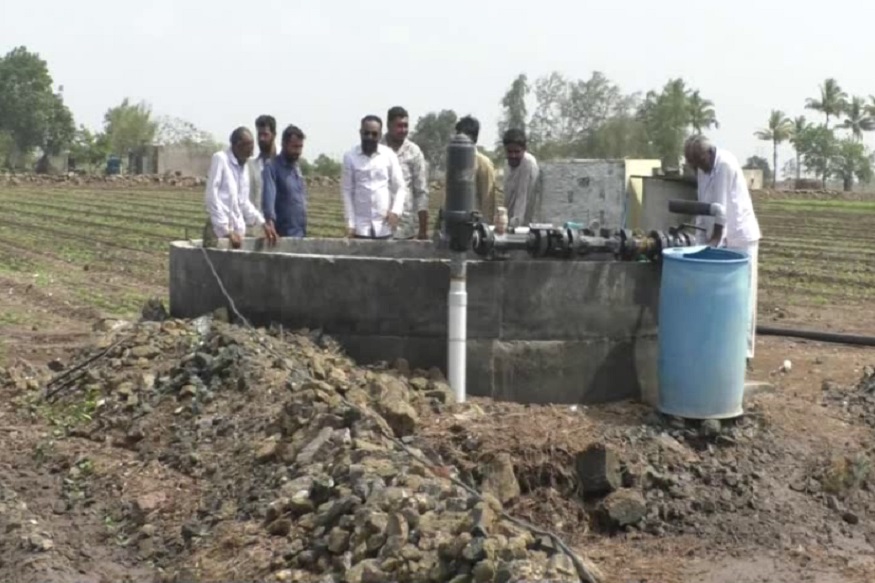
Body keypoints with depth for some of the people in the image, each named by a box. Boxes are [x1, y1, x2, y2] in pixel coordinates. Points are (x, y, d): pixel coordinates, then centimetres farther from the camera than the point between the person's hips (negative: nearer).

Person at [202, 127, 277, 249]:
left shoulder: (243, 166, 15)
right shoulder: (220, 159, -7)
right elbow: (212, 197, -14)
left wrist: (262, 223, 11)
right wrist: (227, 231, -18)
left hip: (238, 230, 7)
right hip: (219, 230, -7)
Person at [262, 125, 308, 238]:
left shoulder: (297, 168, 15)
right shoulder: (272, 167, -10)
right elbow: (269, 197, -22)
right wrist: (271, 228, -35)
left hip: (301, 234, 8)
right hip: (284, 236, -8)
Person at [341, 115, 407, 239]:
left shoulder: (389, 156, 1)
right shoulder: (350, 157, 0)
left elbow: (400, 188, 3)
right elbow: (347, 191, 2)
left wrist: (396, 211, -13)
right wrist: (350, 223, -4)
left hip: (384, 225, 1)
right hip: (360, 225, -1)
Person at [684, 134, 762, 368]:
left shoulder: (725, 164, -20)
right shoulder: (705, 167, 5)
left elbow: (721, 208, -21)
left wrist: (715, 239, -19)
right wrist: (703, 241, 5)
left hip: (739, 238, -8)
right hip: (719, 238, 8)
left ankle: (743, 352, 0)